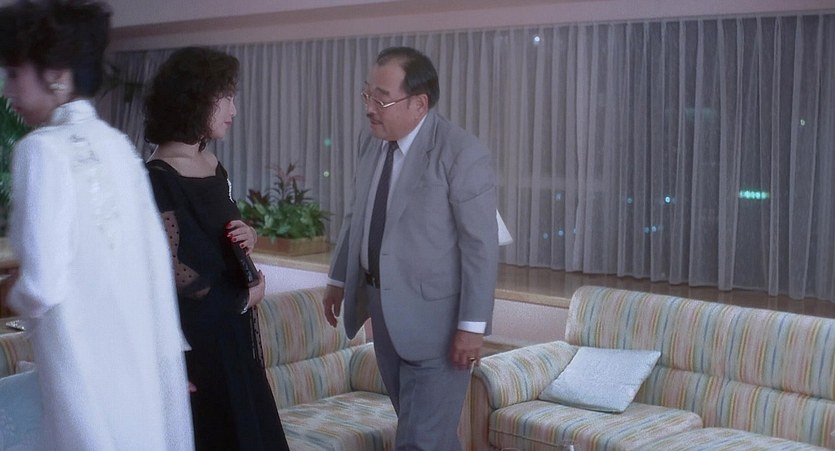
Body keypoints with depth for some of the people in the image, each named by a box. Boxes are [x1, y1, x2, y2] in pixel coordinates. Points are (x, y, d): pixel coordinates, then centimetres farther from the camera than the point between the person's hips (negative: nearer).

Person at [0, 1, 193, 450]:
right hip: (143, 360, 6)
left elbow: (42, 286, -19)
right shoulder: (117, 145, 5)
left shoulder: (43, 149, -13)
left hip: (86, 369, -6)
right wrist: (169, 352, 16)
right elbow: (157, 260, 8)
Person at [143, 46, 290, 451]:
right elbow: (174, 269, -19)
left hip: (231, 326, 8)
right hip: (193, 334, -8)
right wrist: (244, 297, -8)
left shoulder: (213, 166, 7)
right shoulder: (160, 176, -17)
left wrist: (246, 237, -2)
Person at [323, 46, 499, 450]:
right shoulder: (370, 139, 2)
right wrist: (339, 279, 17)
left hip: (433, 316, -7)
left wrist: (472, 326, -17)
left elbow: (481, 246, -17)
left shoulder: (462, 154, -19)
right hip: (381, 305, 7)